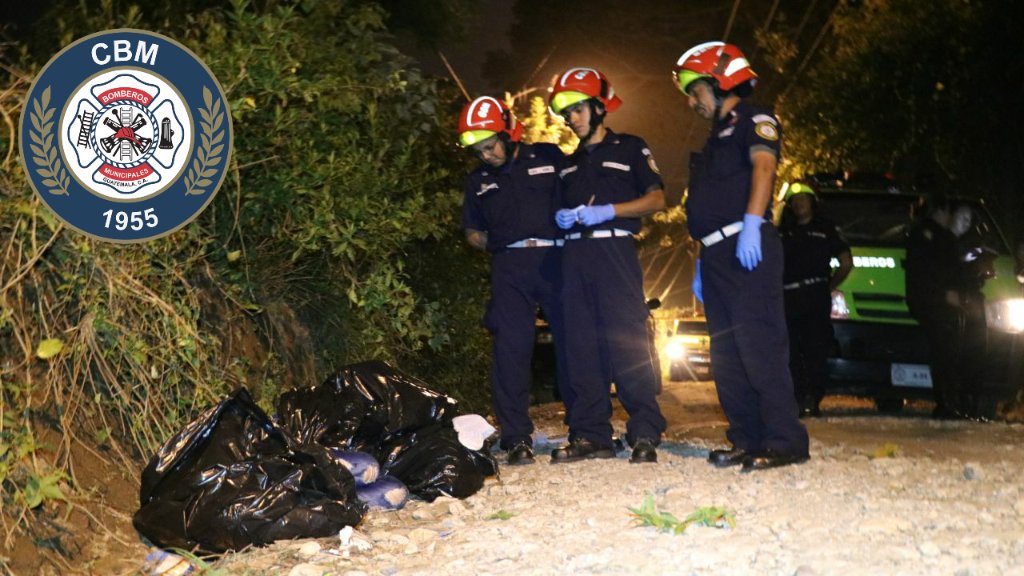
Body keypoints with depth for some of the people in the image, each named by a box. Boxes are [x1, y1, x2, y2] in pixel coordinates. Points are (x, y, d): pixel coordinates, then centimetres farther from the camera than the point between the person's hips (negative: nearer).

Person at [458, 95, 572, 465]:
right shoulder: (478, 181, 18)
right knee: (511, 350, -5)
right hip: (510, 268, 2)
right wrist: (497, 245, 7)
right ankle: (517, 438, -2)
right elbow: (473, 233, 25)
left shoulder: (549, 158, 8)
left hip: (556, 261, -2)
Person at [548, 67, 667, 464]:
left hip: (614, 251, -6)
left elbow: (657, 199, -1)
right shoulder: (570, 164, 24)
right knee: (582, 347, 2)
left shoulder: (630, 148, 7)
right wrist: (562, 218, 3)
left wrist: (606, 211, -12)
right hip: (574, 254, 6)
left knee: (628, 343, -11)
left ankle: (645, 434, -10)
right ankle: (591, 435, 4)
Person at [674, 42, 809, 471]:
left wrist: (751, 224, -32)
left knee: (759, 343, -14)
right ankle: (748, 440, 12)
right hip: (717, 254, 10)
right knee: (727, 353, 8)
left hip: (747, 247, -10)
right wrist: (702, 263, 20)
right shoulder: (717, 137, 27)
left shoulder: (753, 120, 1)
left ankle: (786, 442, -13)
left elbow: (763, 165, -18)